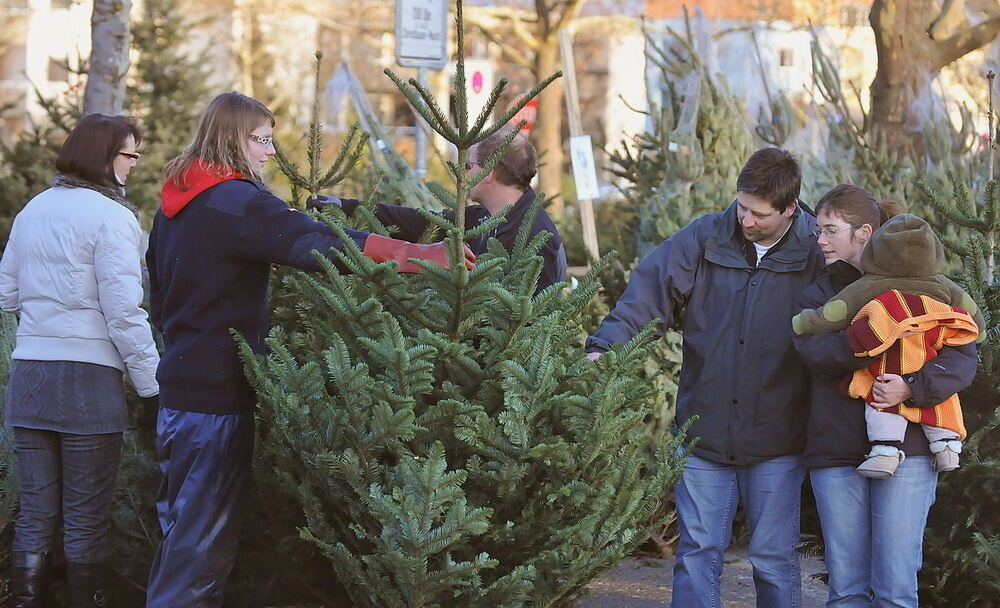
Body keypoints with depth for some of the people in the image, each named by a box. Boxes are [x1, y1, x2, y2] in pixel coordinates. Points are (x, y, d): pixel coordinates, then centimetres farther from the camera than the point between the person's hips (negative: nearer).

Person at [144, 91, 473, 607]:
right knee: (203, 541, -5)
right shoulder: (236, 201, -15)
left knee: (183, 530, 17)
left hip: (178, 388, 10)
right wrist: (415, 254, -28)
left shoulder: (175, 202, 14)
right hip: (218, 393, -10)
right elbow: (316, 243, -26)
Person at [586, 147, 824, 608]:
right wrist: (604, 347, -19)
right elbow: (649, 294, -5)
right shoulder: (704, 239, -1)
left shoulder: (816, 255, -5)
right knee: (697, 556, 5)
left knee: (774, 561, 6)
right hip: (703, 430, 2)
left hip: (776, 443, -2)